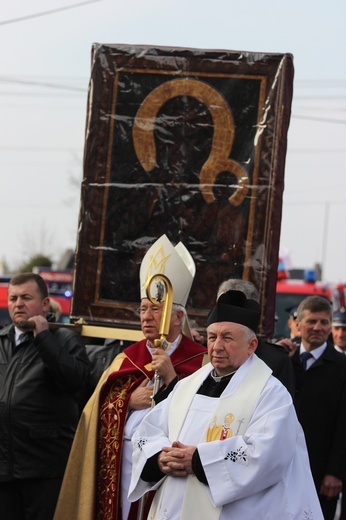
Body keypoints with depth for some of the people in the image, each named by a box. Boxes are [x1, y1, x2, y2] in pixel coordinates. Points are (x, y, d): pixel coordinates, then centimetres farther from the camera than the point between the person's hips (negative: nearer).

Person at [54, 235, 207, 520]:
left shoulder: (199, 361, 0)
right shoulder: (126, 359, 14)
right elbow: (97, 413, 11)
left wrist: (171, 377, -15)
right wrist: (129, 401, -6)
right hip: (121, 465, 4)